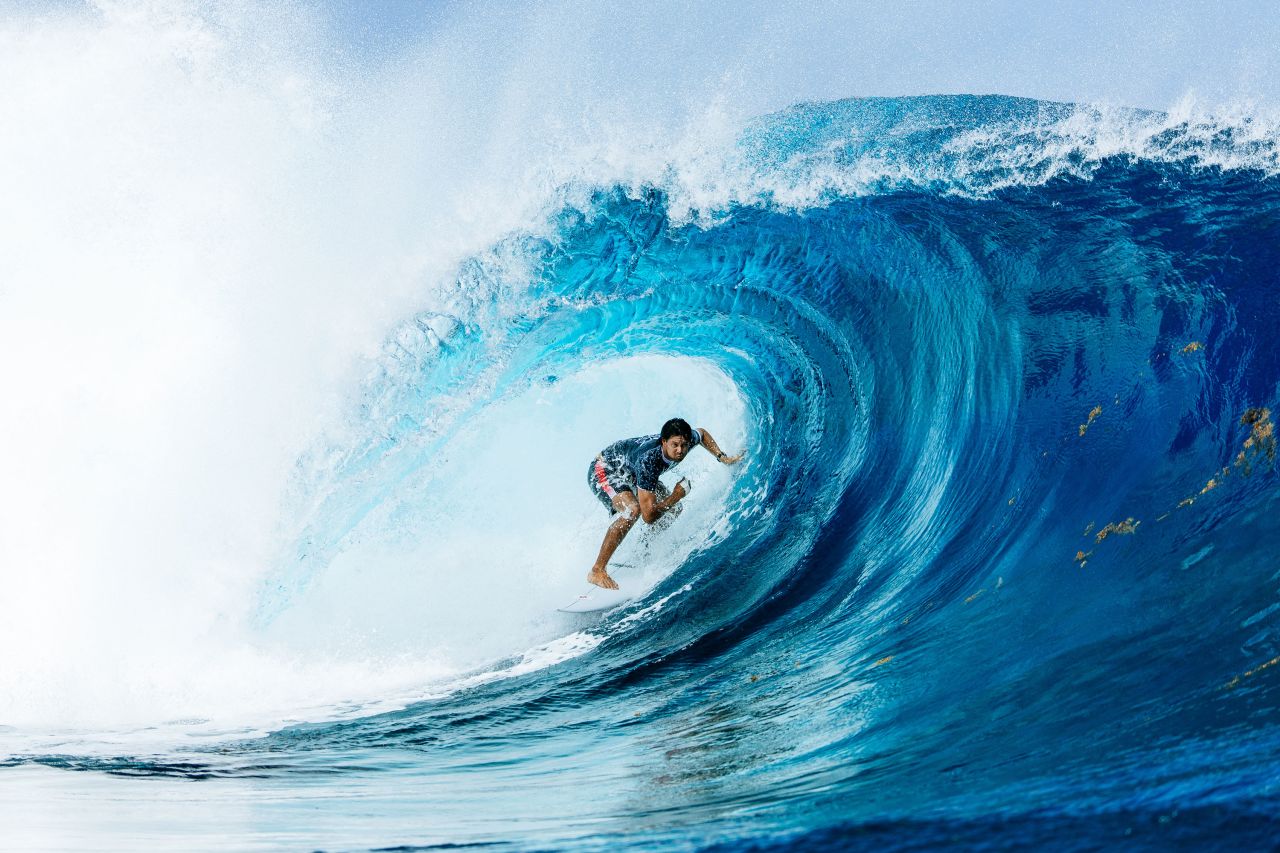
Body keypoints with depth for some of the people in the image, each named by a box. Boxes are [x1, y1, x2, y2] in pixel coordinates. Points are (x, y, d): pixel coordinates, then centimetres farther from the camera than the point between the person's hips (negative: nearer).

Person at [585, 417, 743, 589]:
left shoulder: (687, 439, -21)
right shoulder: (648, 461, -42)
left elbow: (702, 433, 8)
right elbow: (649, 516, -40)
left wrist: (722, 457, -3)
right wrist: (678, 493, -29)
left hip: (629, 472, 9)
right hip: (603, 470, -9)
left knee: (673, 509, 4)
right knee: (632, 509, -35)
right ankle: (597, 571, -28)